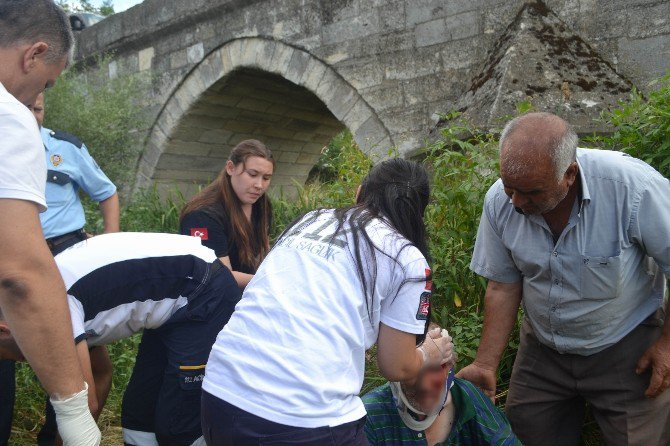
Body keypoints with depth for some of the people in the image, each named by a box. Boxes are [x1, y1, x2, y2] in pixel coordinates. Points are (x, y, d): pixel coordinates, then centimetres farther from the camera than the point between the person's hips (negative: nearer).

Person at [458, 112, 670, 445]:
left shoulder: (632, 187, -26)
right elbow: (503, 286, -6)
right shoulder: (499, 201, -15)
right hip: (542, 348, 3)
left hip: (626, 349, -2)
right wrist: (486, 365, -8)